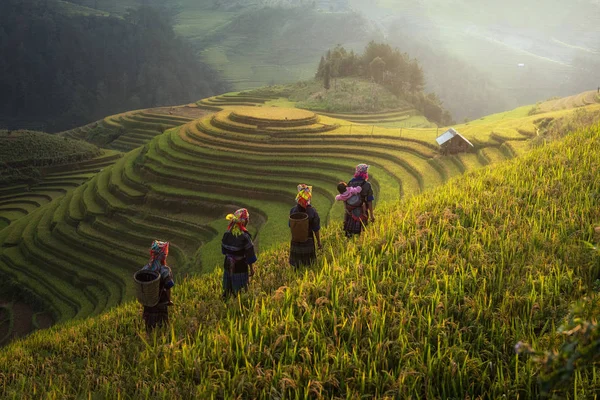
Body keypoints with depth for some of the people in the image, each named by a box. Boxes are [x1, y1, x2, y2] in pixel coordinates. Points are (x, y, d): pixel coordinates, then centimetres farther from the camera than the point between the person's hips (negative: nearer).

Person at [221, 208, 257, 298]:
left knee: (227, 288, 18)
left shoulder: (226, 235, -6)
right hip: (240, 267, -5)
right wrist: (251, 268, -3)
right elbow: (249, 254, -14)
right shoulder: (245, 237, -21)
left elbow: (223, 250, 8)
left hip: (228, 266, 5)